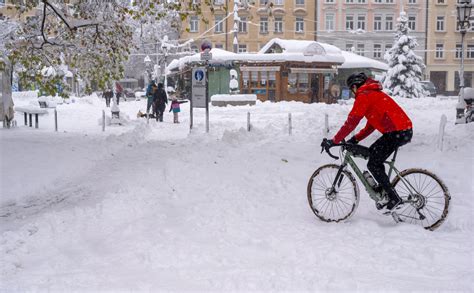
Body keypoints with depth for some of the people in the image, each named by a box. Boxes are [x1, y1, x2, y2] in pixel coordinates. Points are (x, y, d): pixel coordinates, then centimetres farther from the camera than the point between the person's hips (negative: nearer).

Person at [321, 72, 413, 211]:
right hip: (405, 131, 10)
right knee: (372, 153, 20)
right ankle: (384, 188, 24)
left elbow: (351, 122, -12)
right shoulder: (374, 93, 24)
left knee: (373, 164, -4)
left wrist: (334, 141, -7)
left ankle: (393, 198, -2)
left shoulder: (364, 96, -7)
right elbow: (372, 123, 25)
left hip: (398, 133, -10)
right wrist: (356, 139, 19)